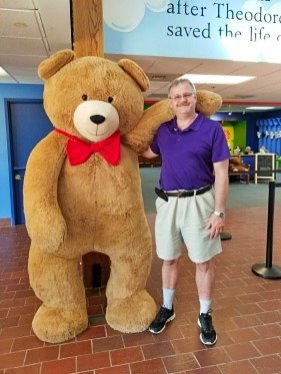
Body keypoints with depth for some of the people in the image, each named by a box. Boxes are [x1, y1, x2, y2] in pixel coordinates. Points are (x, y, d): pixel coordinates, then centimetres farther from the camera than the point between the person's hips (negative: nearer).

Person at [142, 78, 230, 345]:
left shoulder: (212, 129, -7)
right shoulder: (162, 130, 5)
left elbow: (221, 173, -9)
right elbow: (149, 153, 25)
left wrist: (219, 212, -12)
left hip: (198, 202, -3)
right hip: (167, 202, 4)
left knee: (203, 261, 8)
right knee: (168, 259, 14)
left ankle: (205, 316, 29)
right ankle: (167, 308, 35)